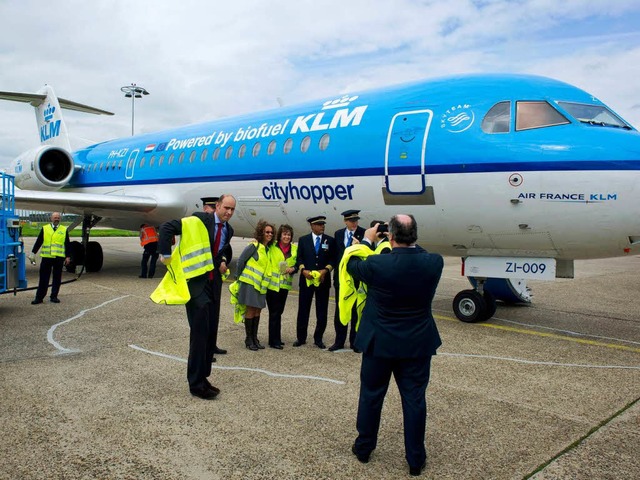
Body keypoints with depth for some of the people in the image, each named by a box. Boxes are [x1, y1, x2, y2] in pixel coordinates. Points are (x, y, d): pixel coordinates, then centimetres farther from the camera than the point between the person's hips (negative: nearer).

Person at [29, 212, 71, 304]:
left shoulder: (64, 230, 8)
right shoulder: (44, 228, 7)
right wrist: (33, 253, 3)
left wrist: (67, 256, 5)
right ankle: (39, 297, 6)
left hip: (59, 258, 1)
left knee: (57, 278, 6)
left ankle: (54, 297, 15)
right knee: (43, 278, 1)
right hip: (46, 257, -1)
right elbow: (38, 242, 6)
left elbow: (67, 244, 9)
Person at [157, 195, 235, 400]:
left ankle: (202, 377, 22)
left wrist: (224, 262, 8)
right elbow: (166, 227, -16)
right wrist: (166, 255, -16)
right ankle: (196, 383, 2)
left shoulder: (228, 230, 10)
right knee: (200, 331, -7)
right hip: (196, 281, -7)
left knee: (211, 332, 10)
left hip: (214, 283, 7)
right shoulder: (198, 220, -11)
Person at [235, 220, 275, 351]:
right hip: (250, 282, -7)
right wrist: (239, 276, -3)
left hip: (261, 284, 7)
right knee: (251, 310, -2)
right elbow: (241, 261, -8)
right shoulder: (254, 246, -10)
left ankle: (255, 338, 18)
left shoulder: (268, 249, 11)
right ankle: (249, 339, 8)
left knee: (257, 311, 9)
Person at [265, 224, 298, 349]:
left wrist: (293, 268, -7)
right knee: (274, 313, -3)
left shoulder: (294, 248, 6)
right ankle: (274, 341, 5)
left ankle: (276, 339, 24)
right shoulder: (272, 247, -5)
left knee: (279, 312, 14)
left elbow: (296, 264, 12)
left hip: (285, 284, 4)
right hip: (272, 284, -4)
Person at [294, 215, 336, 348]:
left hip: (323, 280, 0)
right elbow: (299, 258, 3)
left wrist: (326, 270, -14)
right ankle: (301, 337, 15)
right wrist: (303, 270, -14)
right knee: (303, 309, 4)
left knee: (322, 311, 4)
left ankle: (318, 338, 16)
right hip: (306, 279, 0)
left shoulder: (330, 241, 6)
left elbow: (333, 259, 2)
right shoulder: (303, 240, 7)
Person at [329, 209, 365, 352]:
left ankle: (355, 342, 18)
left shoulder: (364, 233, -6)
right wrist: (336, 273, 4)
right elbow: (336, 254, 8)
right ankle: (339, 341, 20)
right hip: (341, 276, 4)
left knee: (356, 310, 7)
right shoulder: (338, 234, 7)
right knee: (340, 309, 10)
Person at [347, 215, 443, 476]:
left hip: (379, 343, -1)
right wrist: (410, 243, 11)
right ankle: (415, 460, 23)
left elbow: (352, 265, 0)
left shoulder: (376, 264, -21)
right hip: (418, 344, 2)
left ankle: (363, 448, 34)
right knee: (414, 399, 11)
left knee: (371, 396, 16)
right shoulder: (434, 262, -14)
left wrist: (367, 240, 11)